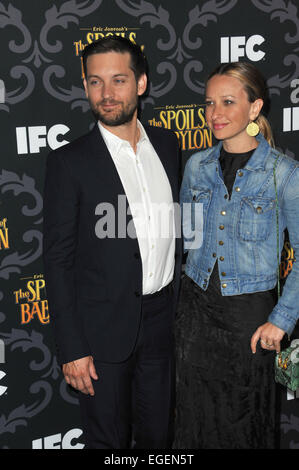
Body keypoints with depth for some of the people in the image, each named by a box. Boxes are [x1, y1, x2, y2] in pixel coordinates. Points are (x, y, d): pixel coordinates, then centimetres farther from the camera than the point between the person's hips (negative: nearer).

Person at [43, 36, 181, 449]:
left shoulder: (167, 144, 4)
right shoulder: (69, 162, -12)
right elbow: (58, 259, -11)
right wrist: (71, 348, -13)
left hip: (162, 320, 4)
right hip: (103, 329, -4)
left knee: (157, 436, 20)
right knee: (108, 440, 13)